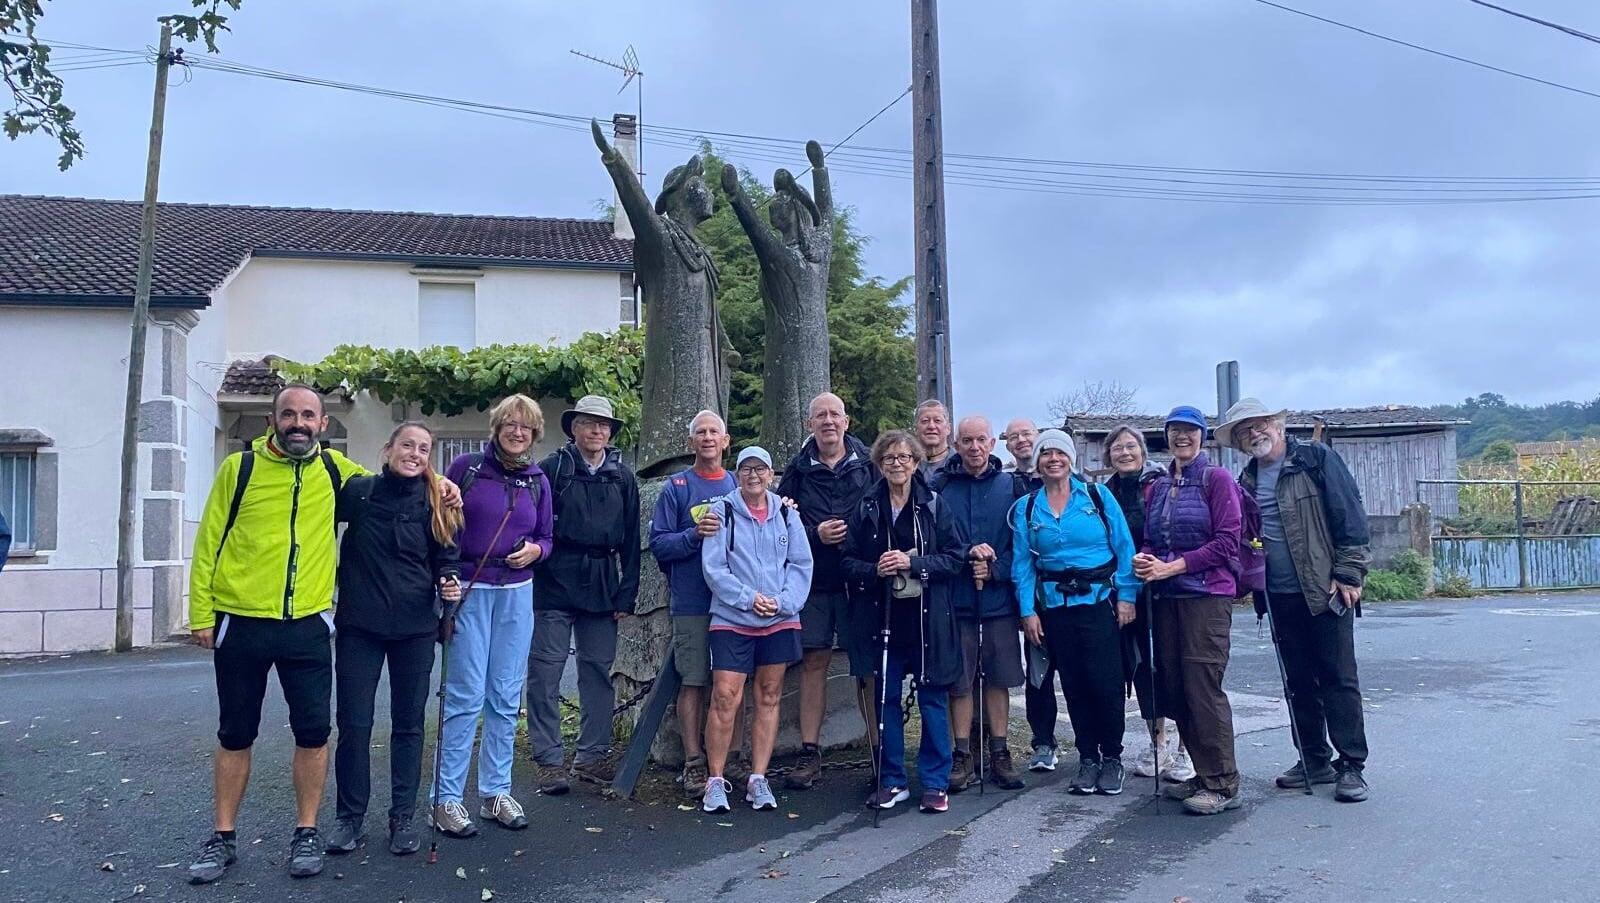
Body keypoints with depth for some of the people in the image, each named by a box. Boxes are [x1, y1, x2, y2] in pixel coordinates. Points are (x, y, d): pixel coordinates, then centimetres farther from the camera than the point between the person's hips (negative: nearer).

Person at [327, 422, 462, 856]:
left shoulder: (436, 502, 0)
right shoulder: (357, 491, -3)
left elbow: (447, 557, 7)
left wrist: (448, 582, -11)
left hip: (415, 627, 1)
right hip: (359, 625, -1)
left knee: (409, 723, 8)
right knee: (354, 723, 3)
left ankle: (402, 817, 20)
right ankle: (349, 816, 19)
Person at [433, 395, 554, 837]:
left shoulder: (538, 481, 8)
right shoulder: (466, 467, -3)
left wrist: (535, 550, -7)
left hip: (517, 594, 4)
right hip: (470, 591, -4)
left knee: (506, 698, 8)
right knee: (466, 696, -5)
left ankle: (496, 791, 19)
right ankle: (446, 797, 6)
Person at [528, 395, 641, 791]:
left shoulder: (622, 477, 10)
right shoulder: (552, 469, 0)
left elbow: (631, 539, 11)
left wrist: (627, 593, 6)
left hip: (602, 586, 4)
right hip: (556, 583, -3)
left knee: (598, 671, 9)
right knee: (546, 671, -2)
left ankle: (592, 755, 20)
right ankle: (549, 761, 6)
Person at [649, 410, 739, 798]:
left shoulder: (737, 486, 11)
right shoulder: (677, 487, 1)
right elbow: (658, 544, -3)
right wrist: (695, 534, -18)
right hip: (692, 601, -3)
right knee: (693, 682, 0)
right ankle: (693, 763, 9)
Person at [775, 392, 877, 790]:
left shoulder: (868, 466, 4)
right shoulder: (797, 471, 7)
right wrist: (815, 535, -10)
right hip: (813, 579, 2)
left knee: (868, 666, 2)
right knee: (813, 662, 5)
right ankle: (810, 754, 13)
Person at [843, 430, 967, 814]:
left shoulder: (934, 505, 0)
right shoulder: (867, 509, 5)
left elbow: (957, 557, -3)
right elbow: (849, 562, 7)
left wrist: (913, 563, -15)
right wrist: (875, 570, -13)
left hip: (928, 619, -2)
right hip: (884, 617, 2)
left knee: (933, 699, 4)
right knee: (886, 699, 7)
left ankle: (935, 783, 15)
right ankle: (891, 781, 20)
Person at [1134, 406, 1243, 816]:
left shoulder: (1217, 479, -1)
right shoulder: (1156, 487, 15)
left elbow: (1227, 540, -9)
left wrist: (1174, 566, -13)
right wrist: (1143, 559, -3)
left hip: (1207, 594, -6)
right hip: (1166, 597, 6)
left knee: (1203, 686, -8)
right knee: (1174, 687, 7)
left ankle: (1223, 784, 2)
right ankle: (1203, 774, 19)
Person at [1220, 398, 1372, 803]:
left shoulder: (1317, 459, -3)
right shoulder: (1246, 482, 12)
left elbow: (1349, 515, -8)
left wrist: (1348, 573, -14)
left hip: (1326, 590, -5)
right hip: (1281, 598, 6)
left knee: (1338, 679, -1)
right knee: (1300, 682, 12)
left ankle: (1352, 766, 6)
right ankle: (1315, 761, 22)